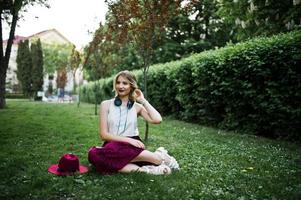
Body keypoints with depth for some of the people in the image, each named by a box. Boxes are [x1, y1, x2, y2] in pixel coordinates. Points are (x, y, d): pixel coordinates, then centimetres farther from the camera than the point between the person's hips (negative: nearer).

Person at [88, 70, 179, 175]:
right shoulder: (106, 104, 7)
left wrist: (143, 100, 1)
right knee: (93, 154, -33)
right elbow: (104, 134, -2)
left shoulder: (137, 106, 10)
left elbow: (157, 120, -9)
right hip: (112, 148, 1)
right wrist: (128, 139, -16)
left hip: (133, 147, -1)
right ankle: (142, 169, -30)